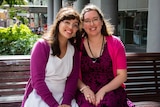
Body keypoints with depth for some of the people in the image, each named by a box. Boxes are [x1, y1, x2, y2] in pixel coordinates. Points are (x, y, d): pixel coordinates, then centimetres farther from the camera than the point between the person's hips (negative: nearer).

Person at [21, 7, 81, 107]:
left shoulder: (74, 49, 5)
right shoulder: (42, 45, -9)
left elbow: (73, 79, 3)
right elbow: (37, 80, -13)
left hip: (63, 97, 3)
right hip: (40, 97, -3)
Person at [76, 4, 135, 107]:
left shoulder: (115, 43, 2)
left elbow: (122, 75, -1)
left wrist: (103, 91, -14)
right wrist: (85, 88, -14)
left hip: (111, 90, 0)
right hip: (86, 93, 0)